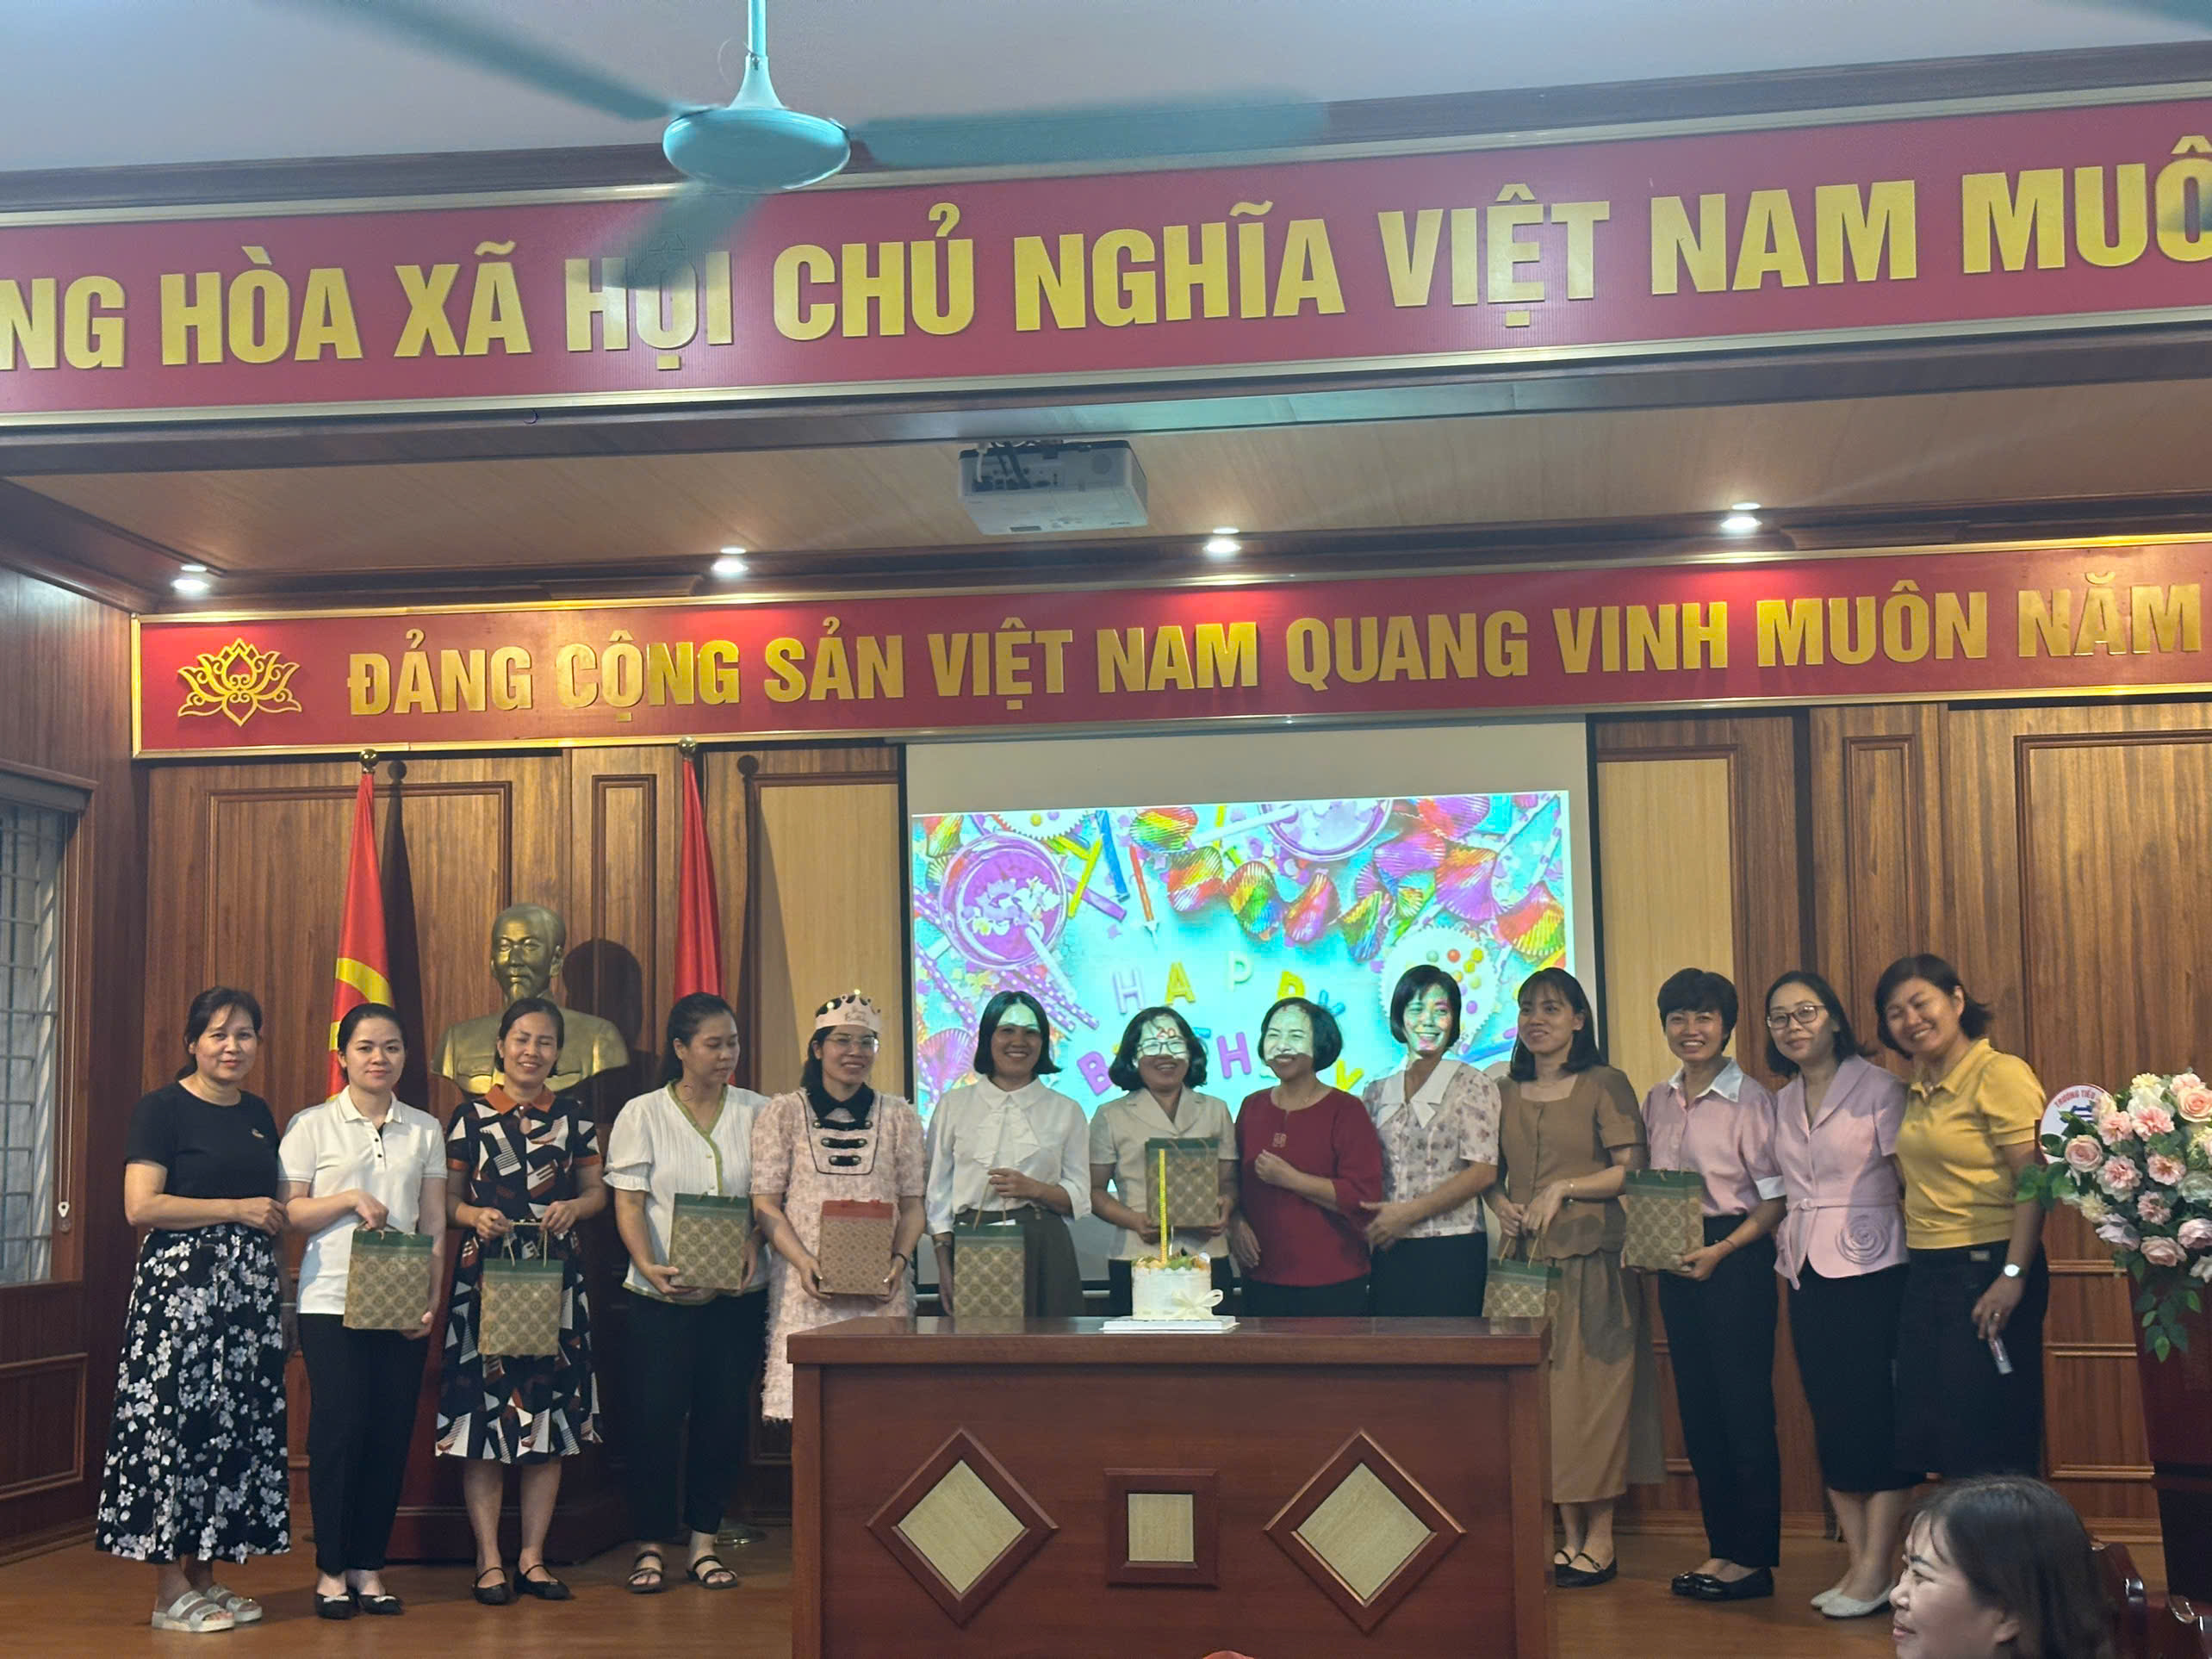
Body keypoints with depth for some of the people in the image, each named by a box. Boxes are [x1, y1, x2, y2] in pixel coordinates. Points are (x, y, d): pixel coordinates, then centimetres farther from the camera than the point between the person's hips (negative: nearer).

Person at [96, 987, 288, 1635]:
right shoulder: (161, 1109, -4)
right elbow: (141, 1206, -14)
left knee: (238, 1425, 6)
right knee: (176, 1423, -6)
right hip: (180, 1284, -7)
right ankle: (170, 1591, 1)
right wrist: (237, 1209, -13)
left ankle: (206, 1576, 15)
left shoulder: (258, 1114, 15)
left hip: (250, 1287, 7)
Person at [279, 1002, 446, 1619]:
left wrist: (431, 1298, 1)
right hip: (331, 1301, -3)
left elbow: (435, 1223, 10)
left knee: (391, 1432, 2)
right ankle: (331, 1569, 7)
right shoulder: (312, 1126, 3)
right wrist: (352, 1200, -14)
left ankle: (369, 1567, 12)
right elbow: (289, 1211, 0)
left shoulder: (425, 1130, 11)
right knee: (338, 1429, -6)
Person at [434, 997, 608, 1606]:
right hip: (485, 1275, -2)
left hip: (555, 1277, 2)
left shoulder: (573, 1115, 8)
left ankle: (533, 1556, 14)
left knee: (550, 1414, 4)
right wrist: (474, 1216, -15)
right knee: (483, 1409, -3)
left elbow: (597, 1191, 13)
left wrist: (574, 1207, -8)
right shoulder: (471, 1116, 2)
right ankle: (489, 1560, 6)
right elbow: (447, 1197, 5)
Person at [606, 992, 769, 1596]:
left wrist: (754, 1241, -12)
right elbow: (629, 1202, -3)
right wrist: (648, 1266, -18)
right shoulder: (642, 1114, 1)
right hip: (663, 1293, -2)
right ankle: (649, 1547, 9)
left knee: (724, 1415, 5)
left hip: (737, 1292, 2)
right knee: (656, 1416, -3)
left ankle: (704, 1543, 17)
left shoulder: (757, 1112, 6)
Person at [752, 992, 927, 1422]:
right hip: (806, 1286, -1)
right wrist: (805, 1263, -11)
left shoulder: (900, 1117, 12)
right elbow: (765, 1203, 3)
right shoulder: (782, 1113, 7)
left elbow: (912, 1204, 11)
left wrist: (900, 1260, -7)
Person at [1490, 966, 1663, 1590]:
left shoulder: (1604, 1085, 0)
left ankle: (1601, 1538, 2)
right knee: (1540, 1392, 3)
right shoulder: (1504, 1093, 15)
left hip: (1592, 1260, -4)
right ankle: (1568, 1534, 10)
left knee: (1593, 1387, -4)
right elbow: (1491, 1172, 20)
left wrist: (1563, 1189, -12)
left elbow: (1633, 1169, -6)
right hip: (1526, 1261, 5)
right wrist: (1502, 1206, 0)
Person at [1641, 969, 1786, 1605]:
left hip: (1736, 1260, -6)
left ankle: (1755, 1558, 5)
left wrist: (1719, 1252, -18)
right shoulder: (1657, 1101, 10)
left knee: (1745, 1405, -3)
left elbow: (1775, 1199, -10)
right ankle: (1722, 1547, 19)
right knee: (1697, 1408, 10)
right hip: (1676, 1261, 7)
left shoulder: (1750, 1099, -9)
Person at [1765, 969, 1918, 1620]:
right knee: (1829, 1415, 8)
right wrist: (1788, 1244, 6)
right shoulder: (1783, 1103, 13)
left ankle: (1877, 1570, 1)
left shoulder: (1877, 1088, -6)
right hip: (1806, 1273, 7)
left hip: (1870, 1270, -6)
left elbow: (1913, 1184, -10)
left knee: (1875, 1415, -5)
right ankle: (1857, 1562, 15)